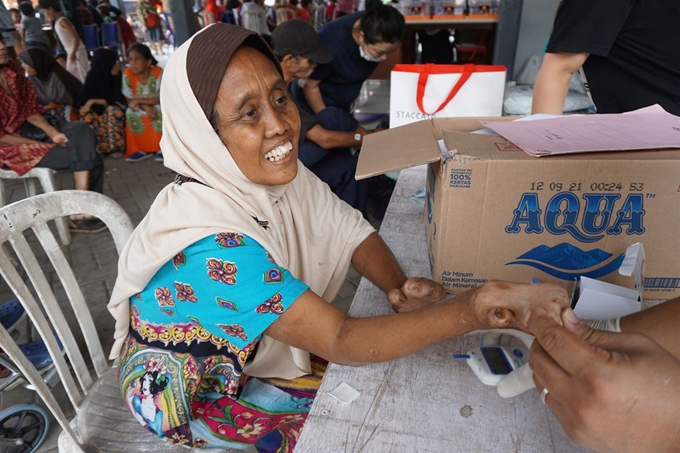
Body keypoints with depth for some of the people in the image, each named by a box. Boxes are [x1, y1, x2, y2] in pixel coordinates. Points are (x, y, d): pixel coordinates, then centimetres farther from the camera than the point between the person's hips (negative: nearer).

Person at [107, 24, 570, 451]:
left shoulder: (280, 173, -16)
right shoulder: (206, 245, -37)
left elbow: (353, 234, -7)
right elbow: (341, 340, -36)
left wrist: (398, 287, -27)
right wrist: (476, 307, -44)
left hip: (264, 350, 5)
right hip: (202, 395, -5)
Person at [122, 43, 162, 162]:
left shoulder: (158, 73, -21)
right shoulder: (127, 74, -14)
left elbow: (163, 99, -24)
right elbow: (130, 101, -10)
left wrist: (139, 101, -27)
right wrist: (146, 107, -28)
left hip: (159, 107, -3)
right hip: (140, 109, 3)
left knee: (161, 112, -33)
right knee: (130, 113, -24)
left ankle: (163, 148, -16)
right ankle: (142, 149, -8)